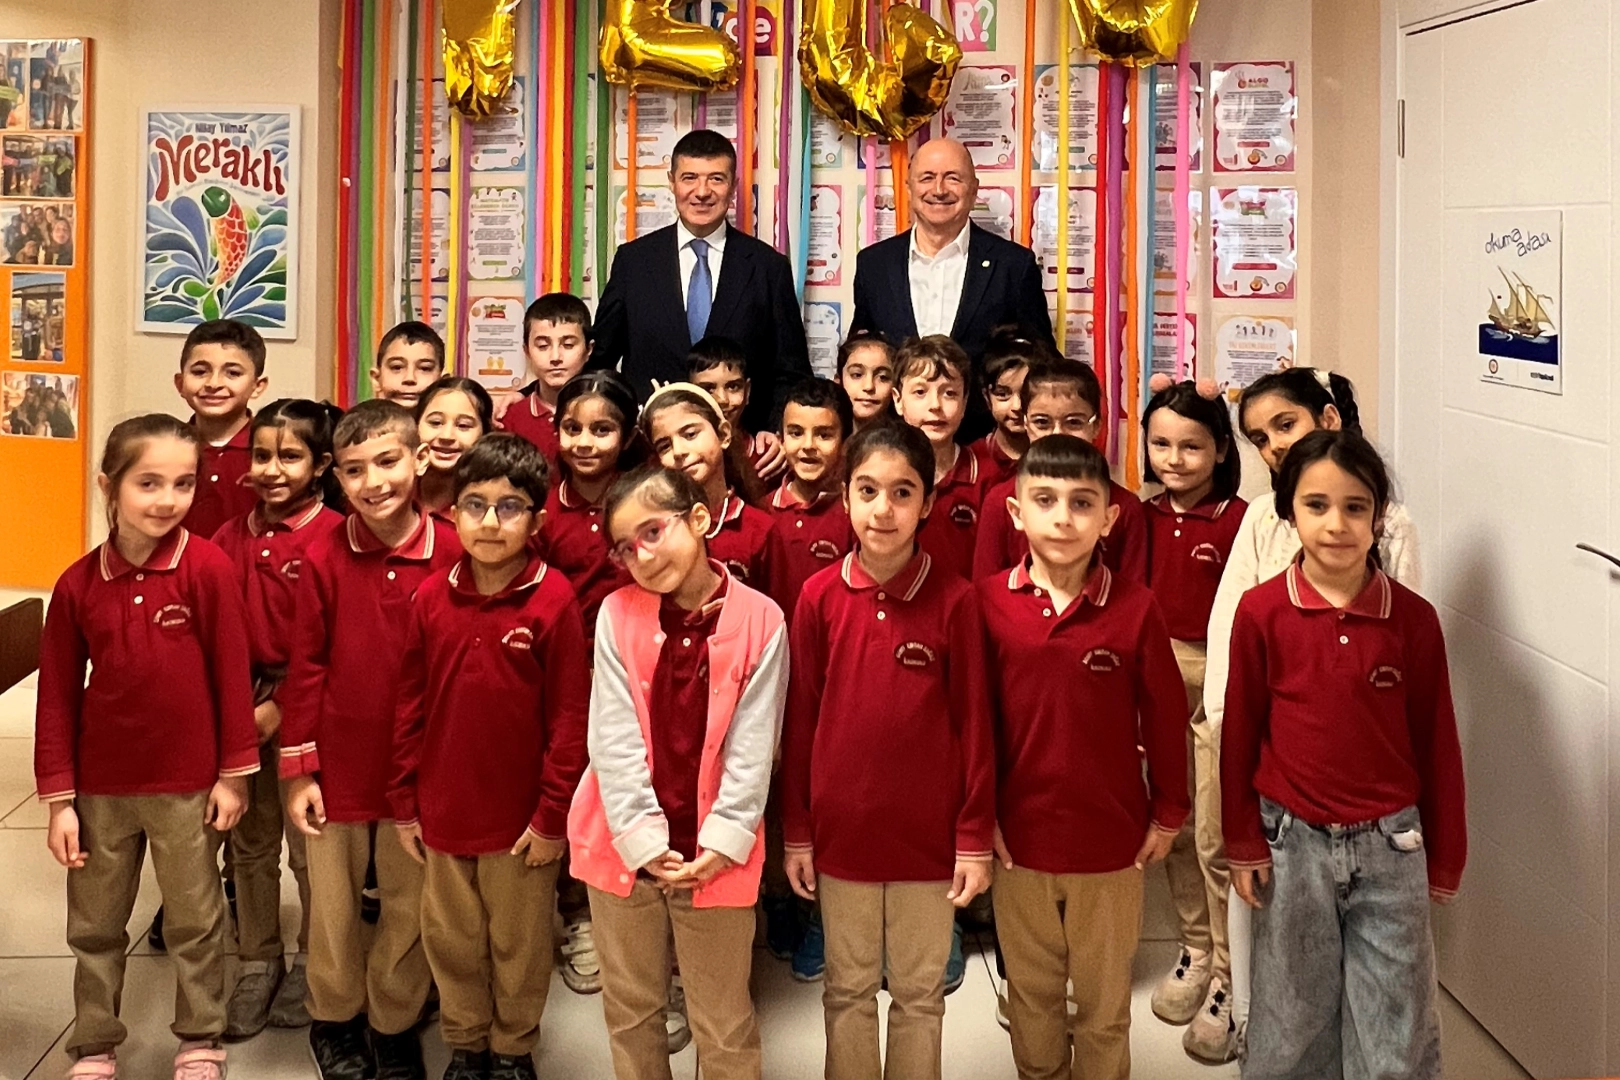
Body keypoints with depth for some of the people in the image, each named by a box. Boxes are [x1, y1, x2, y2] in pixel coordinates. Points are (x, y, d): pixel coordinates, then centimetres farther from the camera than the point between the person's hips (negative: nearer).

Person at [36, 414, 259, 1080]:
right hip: (101, 787, 2)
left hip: (186, 786, -2)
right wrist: (59, 799, 0)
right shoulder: (77, 584, -4)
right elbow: (58, 696, 1)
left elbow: (231, 671, -7)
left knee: (195, 923, 13)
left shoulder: (207, 568, -12)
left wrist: (234, 773, -5)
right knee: (95, 927, 15)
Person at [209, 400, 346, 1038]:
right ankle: (257, 965, 27)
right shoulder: (233, 536, 5)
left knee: (308, 842, 6)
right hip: (240, 703, 5)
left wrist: (281, 705, -14)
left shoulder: (333, 537, -12)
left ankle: (311, 966, 22)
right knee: (250, 841, 14)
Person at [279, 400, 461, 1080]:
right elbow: (305, 666, -2)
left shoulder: (453, 554, -10)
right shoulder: (323, 557, -7)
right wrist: (298, 770, -2)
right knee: (333, 903, 15)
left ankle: (394, 1024, 34)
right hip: (338, 763, 1)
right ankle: (333, 1018, 38)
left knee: (410, 905, 12)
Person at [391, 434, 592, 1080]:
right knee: (452, 941, 18)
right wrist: (403, 804, 4)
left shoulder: (554, 601, -13)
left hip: (522, 818, -3)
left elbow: (570, 720, -11)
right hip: (443, 811, 3)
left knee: (519, 944, 14)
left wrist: (554, 815, -11)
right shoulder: (431, 598, -2)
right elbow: (410, 708, 3)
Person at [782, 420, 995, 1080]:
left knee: (920, 994, 13)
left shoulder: (954, 601, -9)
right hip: (841, 833, 1)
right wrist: (796, 833, 2)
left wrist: (975, 838, -5)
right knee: (848, 991, 16)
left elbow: (974, 725, -5)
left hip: (929, 836, -1)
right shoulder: (820, 597, -5)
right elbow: (799, 722, 1)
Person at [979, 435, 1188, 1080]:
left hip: (1113, 842, -1)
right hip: (1019, 837, 1)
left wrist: (1168, 815, 3)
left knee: (1105, 1001, 15)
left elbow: (1165, 717, -3)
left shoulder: (1135, 608, -11)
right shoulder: (988, 602, -8)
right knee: (1031, 993, 18)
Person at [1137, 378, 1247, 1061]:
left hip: (1217, 680, -5)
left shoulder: (1237, 519, -10)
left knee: (1216, 838, -1)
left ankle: (1228, 979, 13)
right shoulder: (1144, 516, 6)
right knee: (1174, 831, 14)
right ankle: (1195, 952, 31)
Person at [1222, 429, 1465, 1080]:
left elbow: (1437, 742, 1)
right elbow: (1240, 733, -2)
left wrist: (1445, 859, 5)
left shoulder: (1413, 618, -7)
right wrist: (1244, 845, 0)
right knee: (1293, 1017, 15)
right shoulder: (1261, 612, -9)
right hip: (1292, 843, 0)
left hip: (1390, 844, 0)